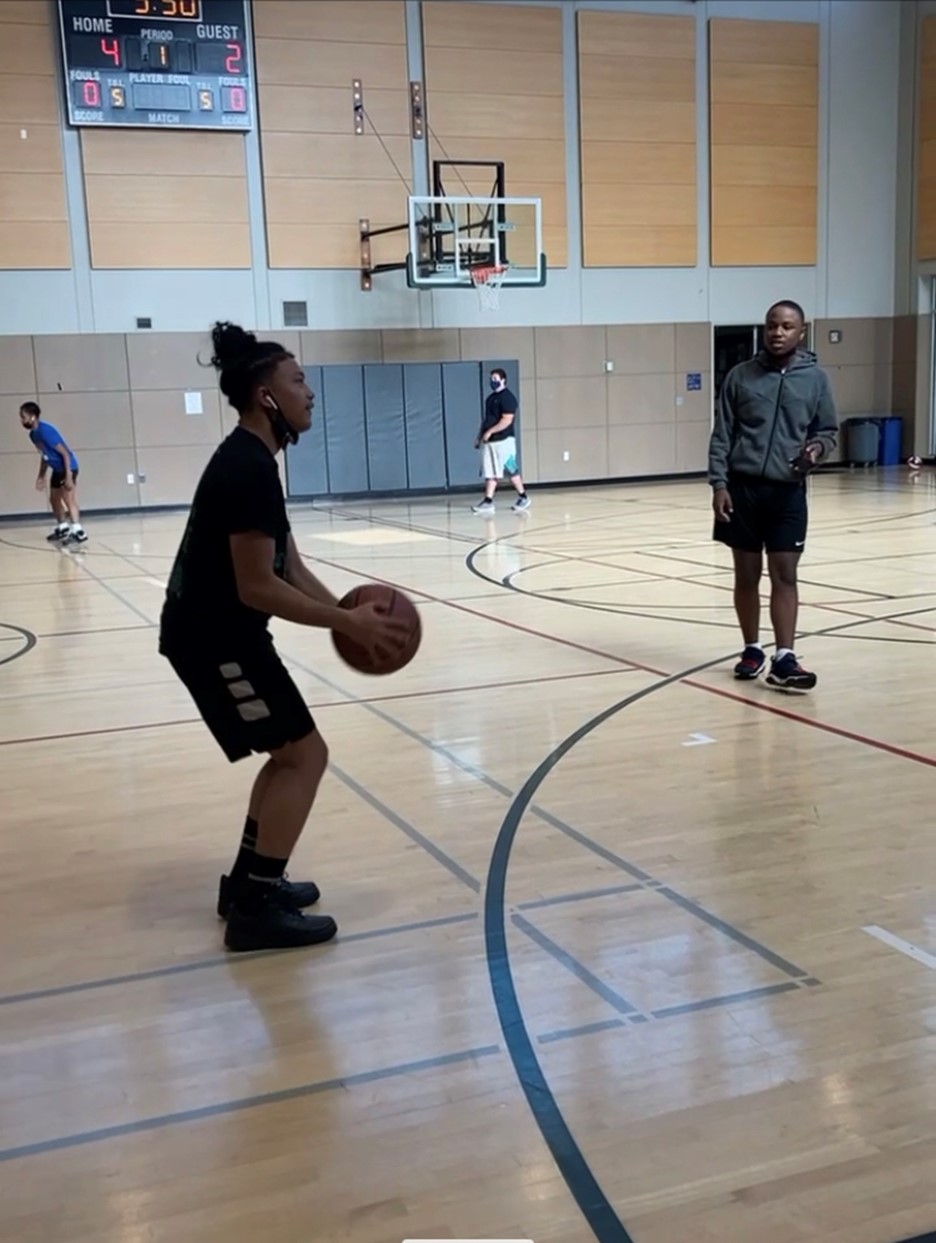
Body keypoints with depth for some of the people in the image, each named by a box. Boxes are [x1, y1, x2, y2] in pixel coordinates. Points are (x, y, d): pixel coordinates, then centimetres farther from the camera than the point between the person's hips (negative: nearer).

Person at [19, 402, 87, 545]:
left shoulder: (46, 431, -25)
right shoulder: (33, 434, 5)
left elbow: (65, 453, -24)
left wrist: (68, 476, -28)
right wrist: (41, 476, 17)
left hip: (68, 467, -10)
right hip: (57, 469, 10)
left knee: (68, 499, -15)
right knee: (54, 499, 18)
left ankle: (79, 532, -16)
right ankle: (63, 528, 31)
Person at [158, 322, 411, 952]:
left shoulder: (249, 461, 12)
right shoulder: (248, 469, -21)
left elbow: (291, 568, 12)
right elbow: (258, 587, -24)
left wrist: (346, 611, 0)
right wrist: (347, 623, -18)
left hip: (216, 630, 10)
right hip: (215, 636, -10)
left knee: (290, 751, 19)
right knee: (306, 754, -5)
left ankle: (249, 880, 27)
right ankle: (256, 907, -2)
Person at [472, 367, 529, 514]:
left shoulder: (507, 397, -11)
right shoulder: (491, 398, 16)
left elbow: (507, 420, -20)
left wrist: (490, 431, -22)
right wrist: (479, 437, 16)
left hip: (504, 440, -8)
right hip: (489, 441, 8)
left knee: (512, 471, 0)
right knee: (490, 473, 3)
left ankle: (523, 498, 14)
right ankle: (488, 502, 2)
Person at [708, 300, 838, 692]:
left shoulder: (815, 379, 4)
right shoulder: (740, 376, 2)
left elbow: (829, 430, 11)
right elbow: (721, 436, 2)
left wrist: (818, 447, -13)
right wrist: (719, 484, -7)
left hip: (788, 492, 0)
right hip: (742, 488, 0)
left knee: (784, 574, -5)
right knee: (746, 574, 8)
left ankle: (784, 659, -6)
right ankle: (752, 650, 21)